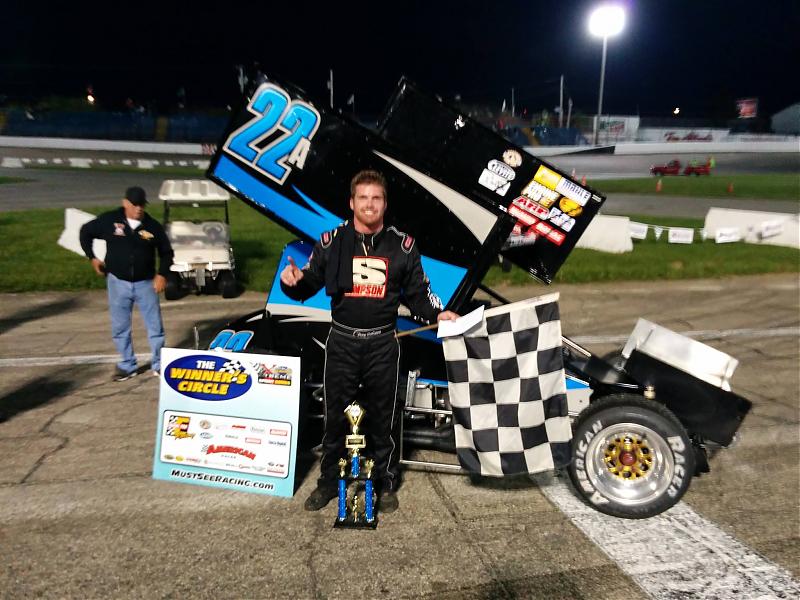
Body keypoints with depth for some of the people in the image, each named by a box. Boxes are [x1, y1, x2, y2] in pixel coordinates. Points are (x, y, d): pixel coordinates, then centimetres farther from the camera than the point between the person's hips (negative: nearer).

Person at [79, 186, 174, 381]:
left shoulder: (153, 226, -5)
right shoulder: (109, 220, -7)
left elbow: (166, 252, 6)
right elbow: (86, 232, 9)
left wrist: (162, 274, -6)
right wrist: (92, 257, 5)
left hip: (145, 283, 0)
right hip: (118, 282, 0)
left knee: (155, 325, 3)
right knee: (120, 327, 8)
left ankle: (159, 364, 17)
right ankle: (127, 365, 23)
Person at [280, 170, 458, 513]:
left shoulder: (402, 246, 2)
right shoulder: (332, 242, 1)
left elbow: (417, 292, 9)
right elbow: (307, 287, 4)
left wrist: (437, 314, -7)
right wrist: (293, 281, -17)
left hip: (382, 343, 0)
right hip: (342, 341, 0)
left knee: (383, 416, 10)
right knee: (336, 414, 9)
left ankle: (385, 483, 27)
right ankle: (328, 481, 26)